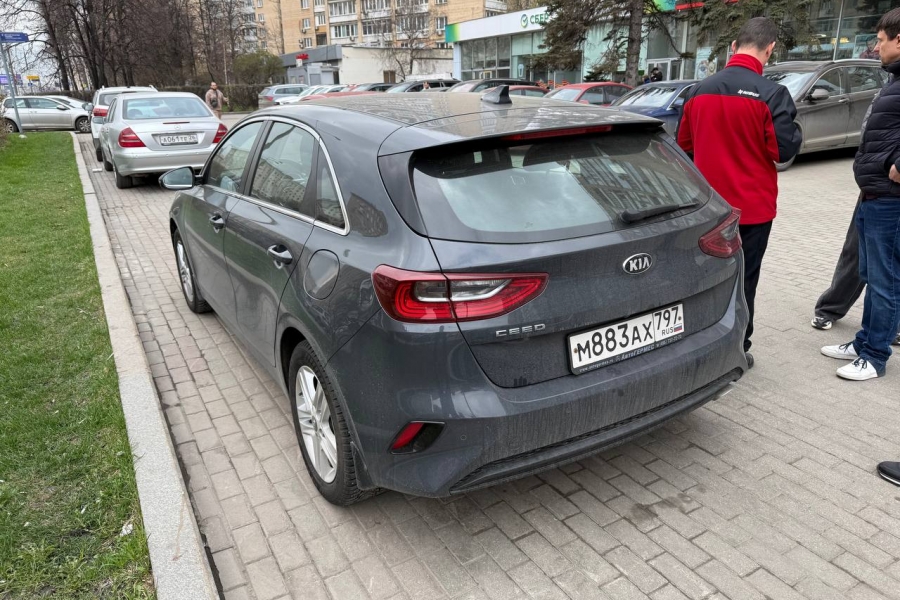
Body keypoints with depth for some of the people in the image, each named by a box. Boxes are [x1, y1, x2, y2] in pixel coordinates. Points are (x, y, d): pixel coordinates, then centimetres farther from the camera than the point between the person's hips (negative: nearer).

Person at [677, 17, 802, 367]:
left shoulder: (699, 90, 1)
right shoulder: (771, 94, -15)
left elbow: (683, 145, 9)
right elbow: (785, 150, -12)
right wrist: (791, 127, 7)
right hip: (751, 205, -4)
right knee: (742, 280, 7)